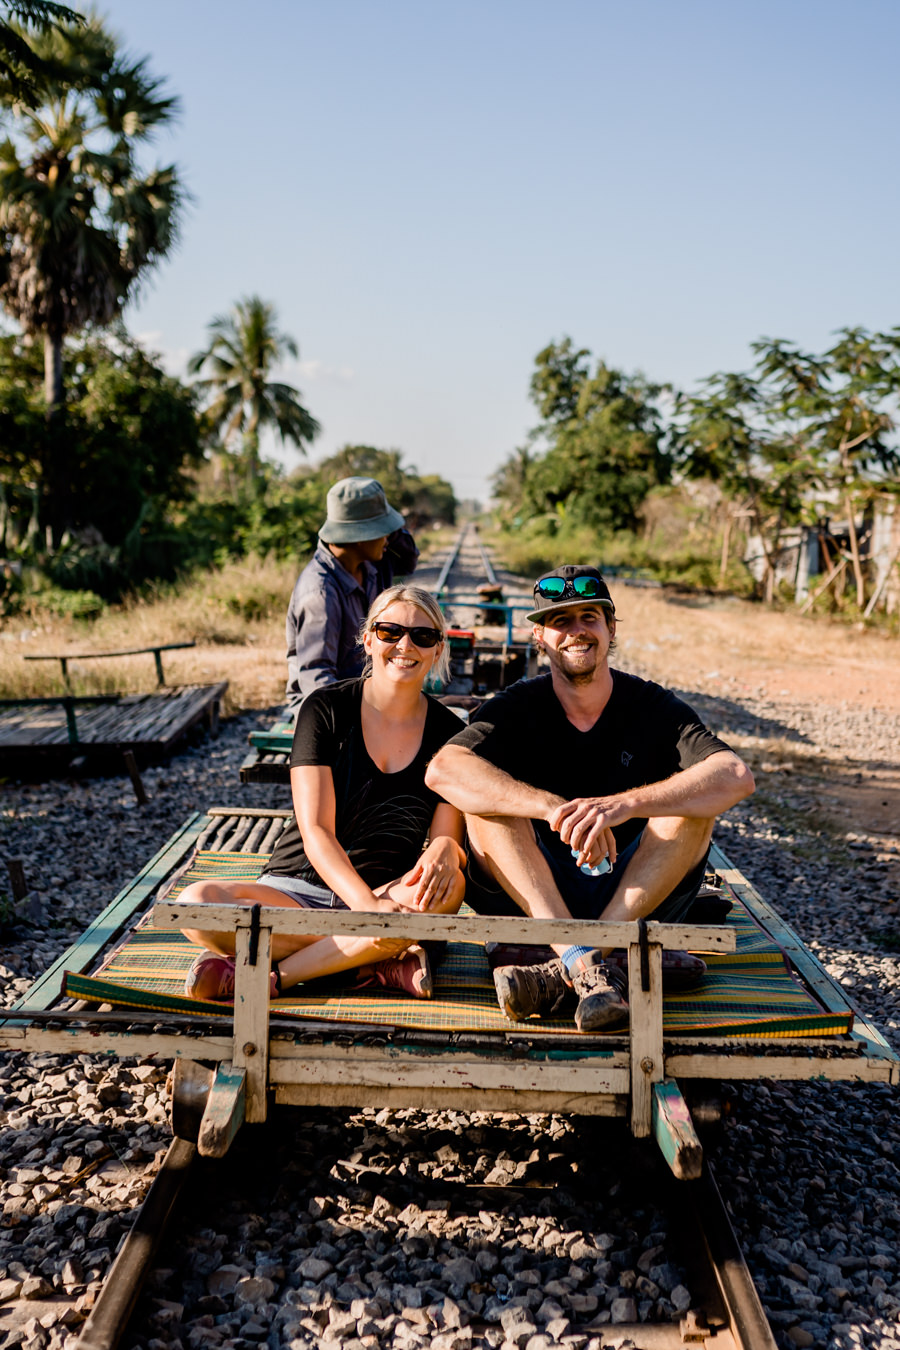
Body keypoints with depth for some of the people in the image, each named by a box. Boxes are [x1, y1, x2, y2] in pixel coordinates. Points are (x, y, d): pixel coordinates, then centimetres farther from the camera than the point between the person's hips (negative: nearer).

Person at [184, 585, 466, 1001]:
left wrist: (444, 850, -28)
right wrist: (370, 906, -31)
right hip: (296, 888, -1)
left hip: (389, 892, 1)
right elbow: (316, 832, -14)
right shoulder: (327, 709, -5)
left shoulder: (448, 733, 3)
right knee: (196, 904, -30)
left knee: (448, 887, -33)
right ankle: (377, 963, -27)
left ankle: (272, 975, -26)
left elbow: (447, 835, 0)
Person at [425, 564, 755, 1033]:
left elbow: (736, 777, -22)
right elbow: (442, 770, -23)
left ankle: (566, 969, -33)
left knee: (694, 804, -23)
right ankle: (584, 963, -39)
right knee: (486, 799, -22)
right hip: (533, 902, 0)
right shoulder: (519, 707, -2)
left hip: (636, 895, 0)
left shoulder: (652, 707, -3)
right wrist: (555, 808, -36)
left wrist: (622, 805, -37)